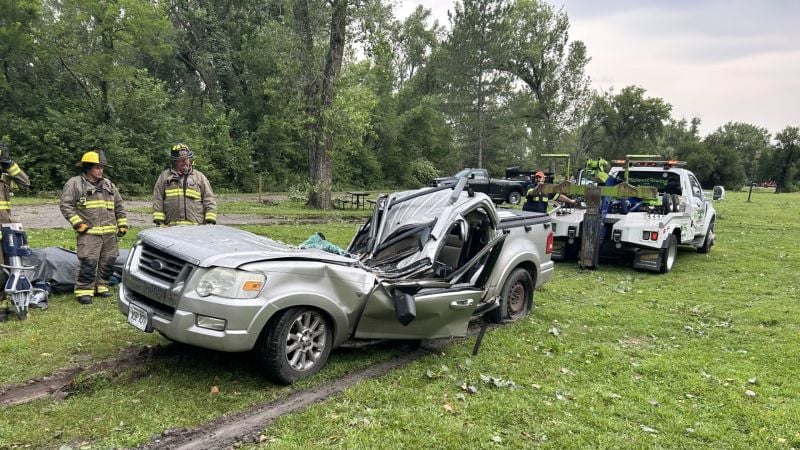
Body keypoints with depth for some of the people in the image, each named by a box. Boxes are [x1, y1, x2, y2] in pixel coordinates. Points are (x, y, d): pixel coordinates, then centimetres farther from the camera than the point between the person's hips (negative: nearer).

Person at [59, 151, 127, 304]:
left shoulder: (108, 184, 17)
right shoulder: (75, 183, -1)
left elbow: (119, 206, 20)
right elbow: (65, 205, -6)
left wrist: (123, 225, 12)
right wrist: (78, 224, -13)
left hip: (110, 233, 6)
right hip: (89, 233, -6)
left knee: (107, 262, 9)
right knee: (88, 263, -11)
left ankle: (101, 286, 23)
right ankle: (84, 291, -1)